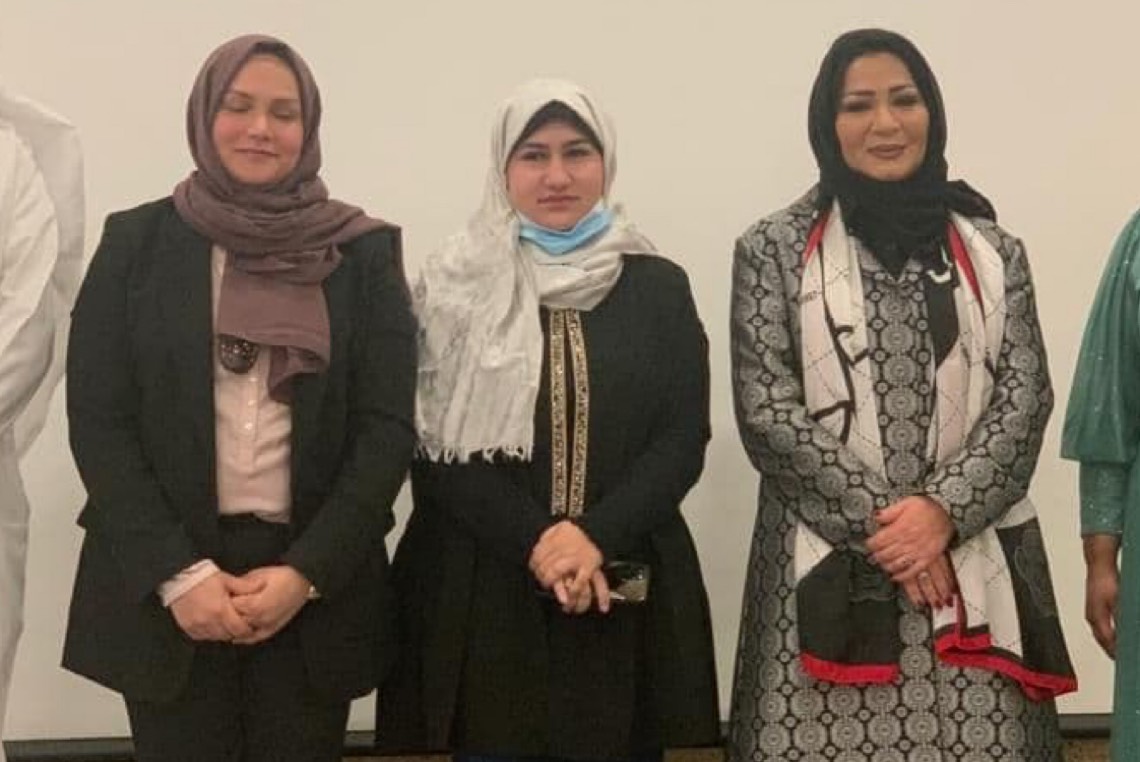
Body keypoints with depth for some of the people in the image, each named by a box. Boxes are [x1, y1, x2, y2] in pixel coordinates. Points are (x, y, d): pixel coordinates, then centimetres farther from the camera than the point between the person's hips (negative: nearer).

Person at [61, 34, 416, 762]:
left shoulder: (364, 252, 2)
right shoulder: (137, 242, 2)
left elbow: (387, 426, -1)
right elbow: (98, 420, -2)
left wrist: (307, 571, -11)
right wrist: (176, 572, -12)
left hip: (315, 581, 0)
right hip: (164, 583, 0)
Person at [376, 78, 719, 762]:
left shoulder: (658, 286, 6)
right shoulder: (456, 286, 3)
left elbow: (684, 440, 1)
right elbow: (436, 448, -2)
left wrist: (597, 537, -14)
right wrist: (536, 542, -15)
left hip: (626, 591, 1)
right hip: (482, 590, -1)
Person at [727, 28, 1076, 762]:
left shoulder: (994, 252, 11)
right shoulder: (774, 251, 4)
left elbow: (1026, 396, 2)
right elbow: (767, 411, -4)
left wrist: (944, 511, -13)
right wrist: (878, 522, -11)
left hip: (976, 567, 2)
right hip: (829, 566, -2)